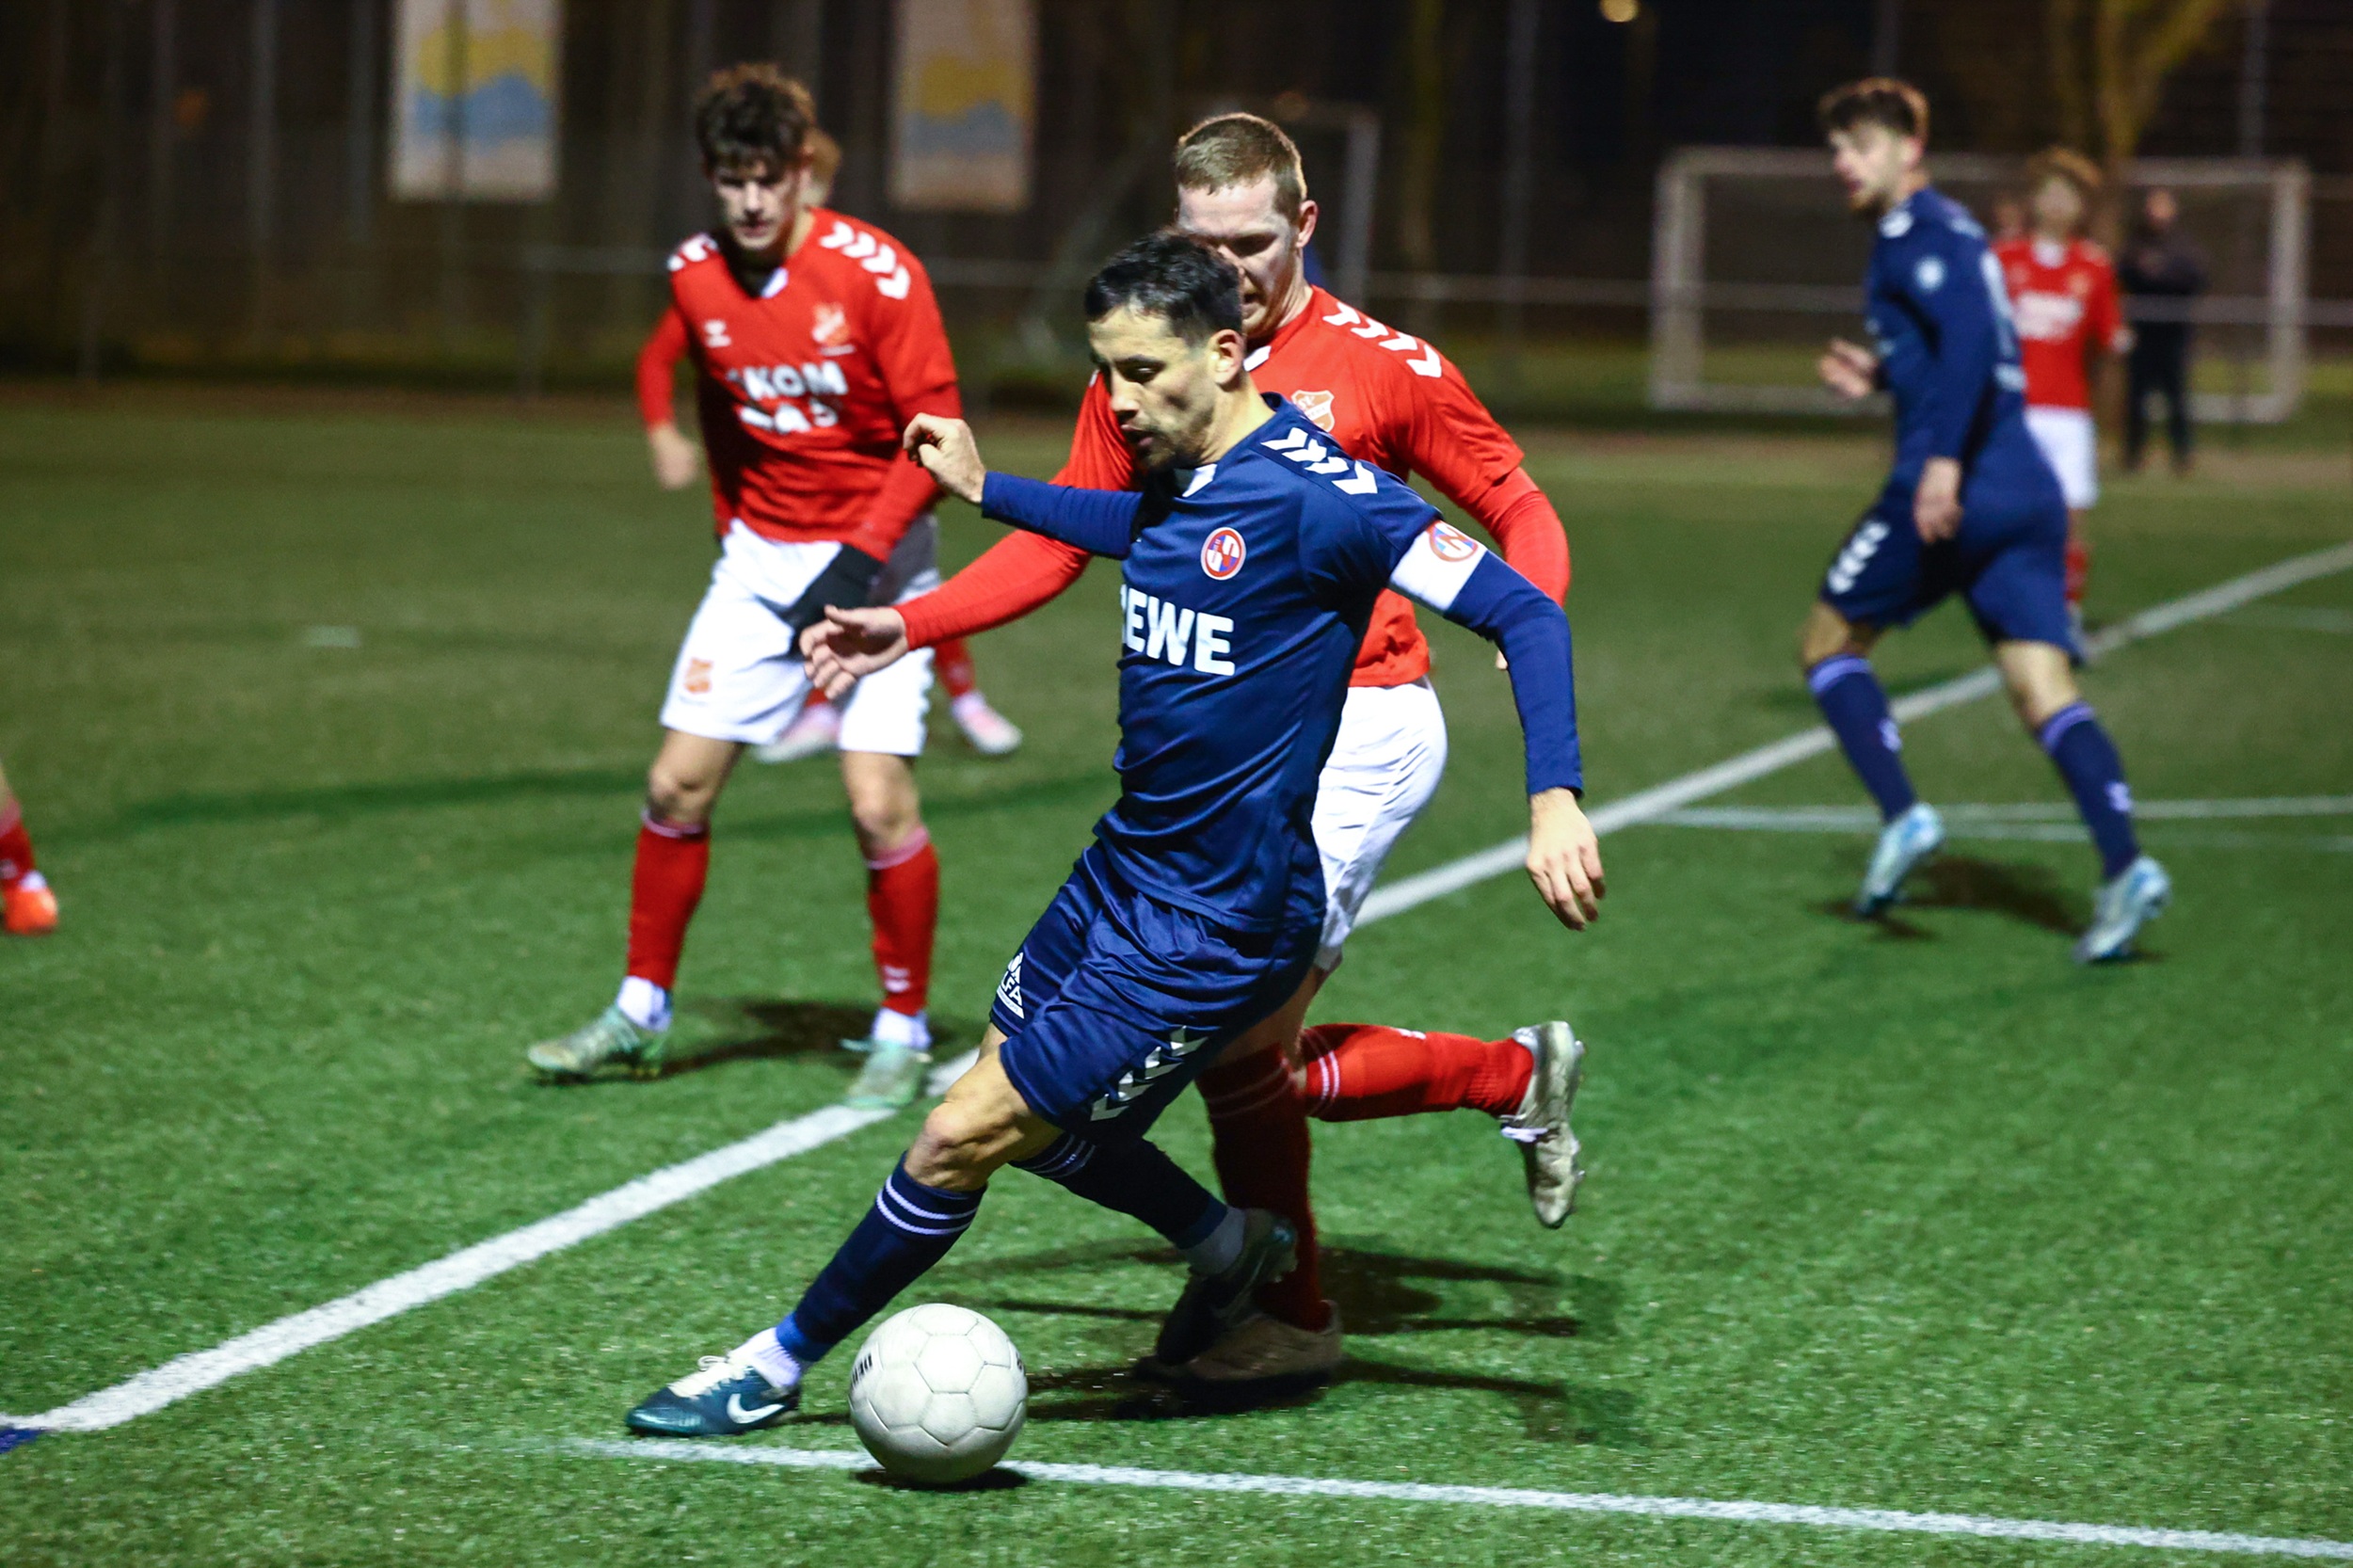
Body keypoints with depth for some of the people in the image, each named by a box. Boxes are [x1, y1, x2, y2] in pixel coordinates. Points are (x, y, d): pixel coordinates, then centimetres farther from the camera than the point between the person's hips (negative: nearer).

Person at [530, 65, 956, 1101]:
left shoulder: (875, 274, -18)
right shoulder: (696, 278, -2)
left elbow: (935, 429, -16)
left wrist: (862, 555, -23)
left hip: (875, 557, -5)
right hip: (759, 554, 5)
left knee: (880, 803, -12)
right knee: (677, 783, 2)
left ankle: (903, 1033, 5)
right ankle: (640, 1015, 16)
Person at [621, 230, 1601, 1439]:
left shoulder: (1314, 496, -22)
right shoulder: (1177, 476, 2)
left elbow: (1521, 610, -23)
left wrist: (1555, 795, -34)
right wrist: (985, 488, 34)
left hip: (1211, 929, -9)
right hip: (1122, 870, 9)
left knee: (965, 1137, -4)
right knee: (1024, 1118, 20)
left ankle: (780, 1365, 15)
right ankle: (1226, 1243, 40)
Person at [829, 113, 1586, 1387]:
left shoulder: (1382, 366, -6)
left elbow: (1520, 513, 2)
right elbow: (1056, 546, 12)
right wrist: (903, 625, 0)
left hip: (1358, 726, -6)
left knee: (1238, 1034, -13)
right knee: (1255, 1060, 5)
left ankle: (1289, 1316, 8)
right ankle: (1516, 1073, 29)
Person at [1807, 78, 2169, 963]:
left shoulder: (1917, 233, -5)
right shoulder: (1942, 230, 23)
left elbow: (1971, 334, -21)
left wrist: (1945, 457, -28)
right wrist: (1883, 376, 30)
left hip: (1947, 493, -8)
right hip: (2028, 489, 8)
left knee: (1828, 643, 10)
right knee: (2045, 692, -1)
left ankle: (1902, 816, -4)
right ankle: (2125, 866, -19)